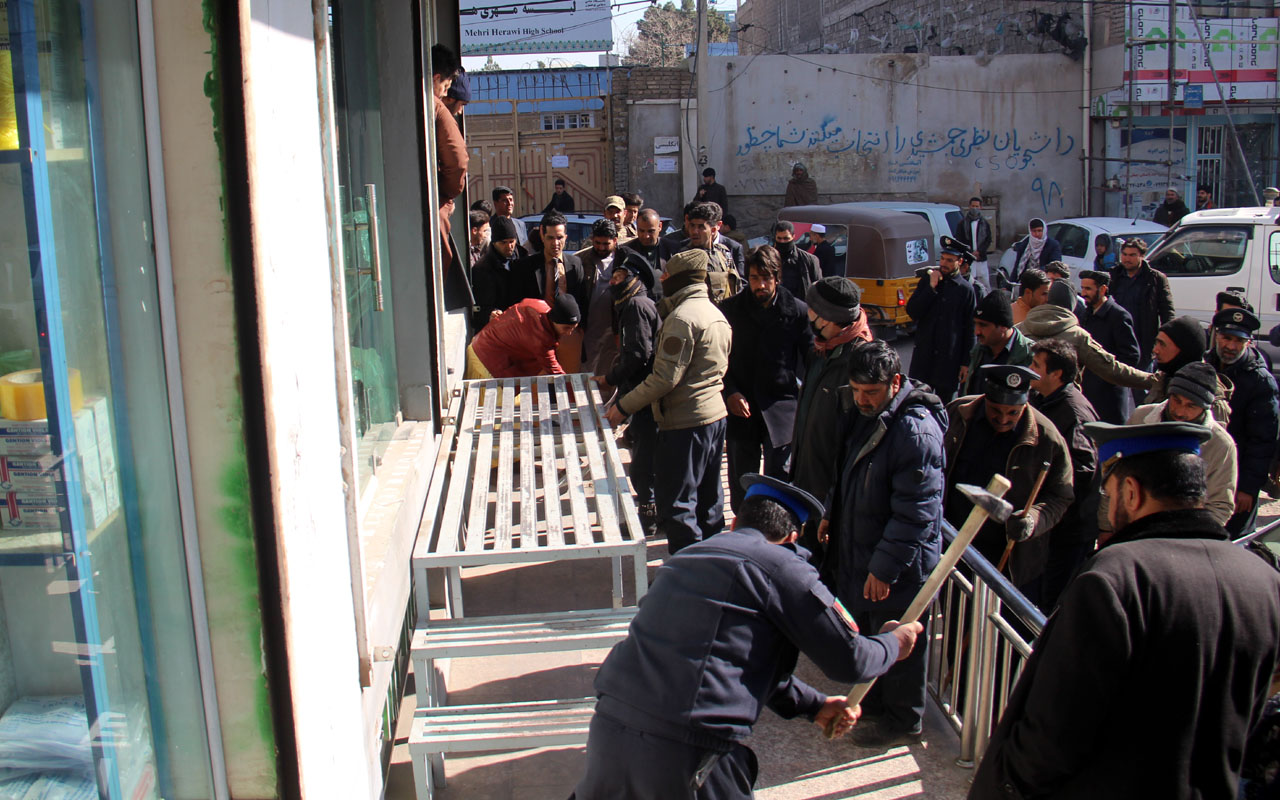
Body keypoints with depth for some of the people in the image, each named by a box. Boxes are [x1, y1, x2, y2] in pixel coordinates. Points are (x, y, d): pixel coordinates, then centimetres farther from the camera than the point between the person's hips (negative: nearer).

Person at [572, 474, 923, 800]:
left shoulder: (684, 558, 19)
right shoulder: (782, 565, -4)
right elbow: (848, 661, 1)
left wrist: (813, 705, 28)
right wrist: (894, 644, 22)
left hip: (606, 730, 6)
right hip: (686, 757, -6)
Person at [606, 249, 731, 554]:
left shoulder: (682, 317, -16)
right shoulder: (717, 314, 13)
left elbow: (665, 378, -21)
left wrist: (624, 406, -14)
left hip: (685, 422, -10)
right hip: (716, 415, 10)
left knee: (675, 502, -3)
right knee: (708, 498, 17)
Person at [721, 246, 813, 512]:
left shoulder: (797, 311, -1)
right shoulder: (730, 308, 3)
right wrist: (730, 392, -5)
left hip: (781, 409, -2)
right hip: (741, 407, 2)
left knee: (779, 478, -3)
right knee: (740, 479, 10)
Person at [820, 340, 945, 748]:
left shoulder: (916, 431, -26)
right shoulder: (865, 416, 4)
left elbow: (915, 513, -25)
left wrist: (885, 567, -22)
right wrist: (832, 513, 15)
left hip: (899, 565, -9)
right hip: (858, 551, 9)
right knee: (864, 634, 22)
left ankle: (903, 722, 27)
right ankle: (873, 704, 42)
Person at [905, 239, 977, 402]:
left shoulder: (966, 289, -1)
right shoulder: (927, 280, 6)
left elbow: (970, 329, 1)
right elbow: (912, 312, -2)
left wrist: (966, 363, -1)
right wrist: (931, 287, -10)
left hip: (950, 359, -2)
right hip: (923, 356, 2)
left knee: (943, 404, 5)